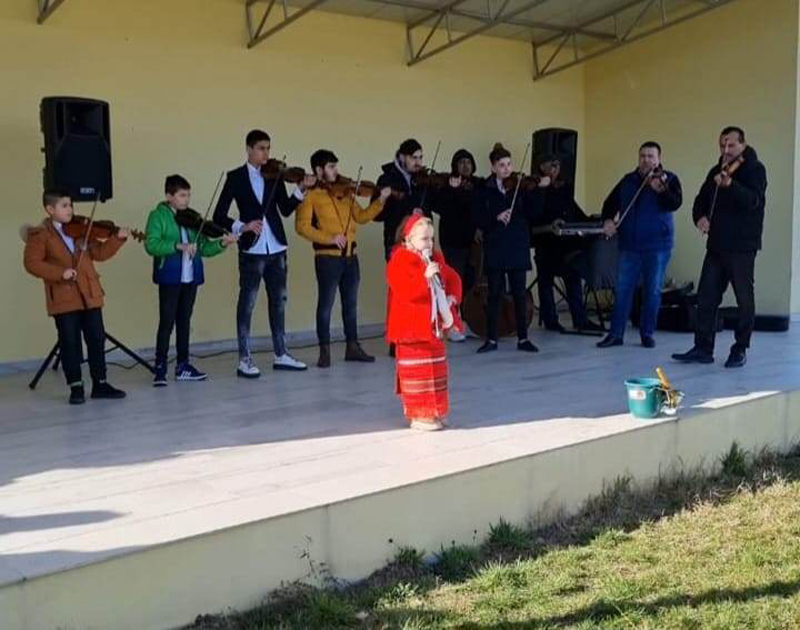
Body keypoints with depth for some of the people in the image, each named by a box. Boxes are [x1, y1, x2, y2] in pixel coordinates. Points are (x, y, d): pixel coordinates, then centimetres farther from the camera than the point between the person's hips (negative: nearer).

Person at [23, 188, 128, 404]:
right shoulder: (40, 234, -4)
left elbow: (99, 253, 9)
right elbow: (31, 263, -11)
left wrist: (117, 239, -5)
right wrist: (59, 272, -21)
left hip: (89, 295, 5)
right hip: (63, 298, -4)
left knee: (97, 339, 7)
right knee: (70, 343, 1)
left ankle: (100, 384, 17)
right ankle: (76, 387, 11)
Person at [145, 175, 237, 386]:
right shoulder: (158, 216, -3)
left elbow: (203, 248, 9)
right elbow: (151, 245, -17)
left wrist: (221, 244, -8)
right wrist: (177, 245, -26)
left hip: (190, 277, 5)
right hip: (169, 277, -5)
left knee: (184, 321, 12)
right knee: (167, 323, -3)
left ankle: (183, 365, 21)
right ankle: (160, 368, 3)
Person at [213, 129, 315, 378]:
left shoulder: (275, 176, 9)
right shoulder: (236, 177, -2)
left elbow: (286, 210, 4)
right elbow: (219, 216, -6)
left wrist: (301, 190, -9)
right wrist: (242, 227, -21)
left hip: (276, 248, 5)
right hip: (251, 250, -5)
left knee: (278, 300, 12)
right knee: (247, 303, 0)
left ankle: (281, 354, 23)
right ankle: (244, 359, 6)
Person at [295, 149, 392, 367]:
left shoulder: (345, 192, 13)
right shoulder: (311, 195, -5)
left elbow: (361, 217, 13)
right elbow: (302, 226, -13)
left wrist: (380, 201, 0)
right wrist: (329, 238, -21)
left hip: (350, 255, 6)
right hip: (327, 257, -6)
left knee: (351, 303, 12)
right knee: (326, 304, -2)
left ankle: (353, 347, 22)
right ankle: (325, 351, 5)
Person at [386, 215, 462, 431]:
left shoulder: (436, 259, 11)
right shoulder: (400, 261, -14)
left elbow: (453, 279, 17)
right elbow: (404, 291, -25)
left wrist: (452, 298, -2)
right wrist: (425, 277, -32)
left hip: (435, 326, 8)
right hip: (411, 328, -8)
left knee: (437, 370, 15)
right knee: (418, 372, -3)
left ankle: (434, 412, 27)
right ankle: (418, 415, 4)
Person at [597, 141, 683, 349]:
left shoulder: (668, 179, -2)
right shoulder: (628, 180, 10)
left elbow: (675, 203, -19)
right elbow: (611, 203, 15)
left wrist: (661, 190, -37)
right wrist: (607, 220, -4)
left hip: (657, 245, -3)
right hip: (629, 245, 3)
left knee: (652, 291, 3)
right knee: (622, 290, 3)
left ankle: (648, 333, 14)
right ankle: (616, 333, 9)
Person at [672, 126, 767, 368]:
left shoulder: (754, 169, -5)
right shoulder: (717, 171, 14)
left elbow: (753, 201, -21)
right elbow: (702, 200, 18)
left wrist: (730, 185, -37)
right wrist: (700, 217, -4)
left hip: (742, 246, -6)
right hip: (716, 245, 6)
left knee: (744, 300, 2)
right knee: (706, 298, 5)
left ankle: (740, 350, 12)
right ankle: (703, 348, 11)